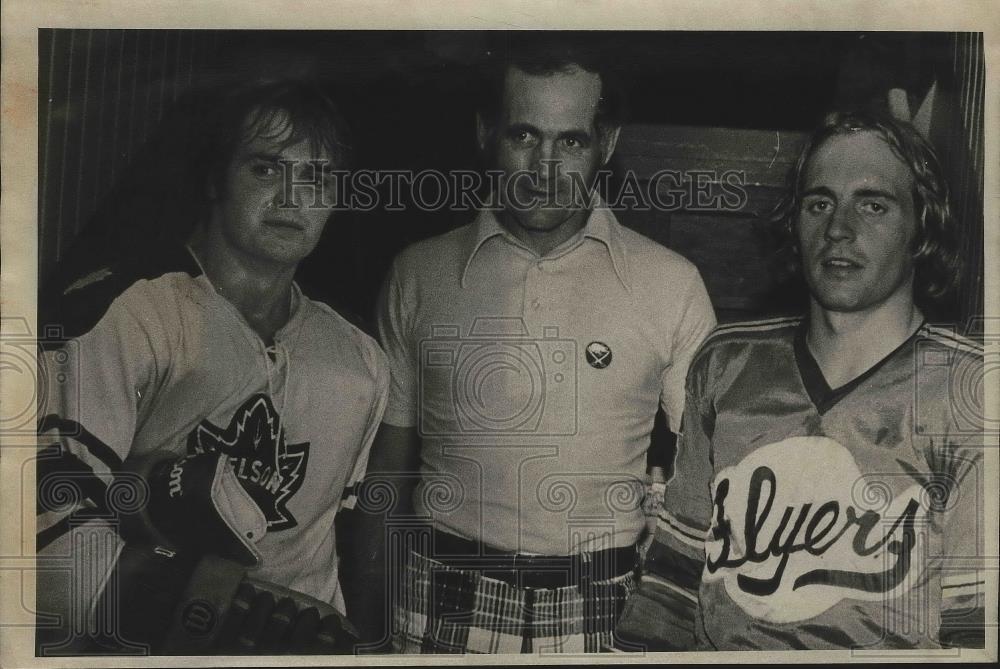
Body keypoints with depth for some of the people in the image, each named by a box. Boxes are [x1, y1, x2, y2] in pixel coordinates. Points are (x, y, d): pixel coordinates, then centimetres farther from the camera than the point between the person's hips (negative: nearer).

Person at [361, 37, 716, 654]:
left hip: (603, 609, 0)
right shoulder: (420, 273, 2)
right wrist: (378, 604, 6)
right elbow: (391, 452, 7)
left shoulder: (671, 284, -3)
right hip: (443, 604, 1)